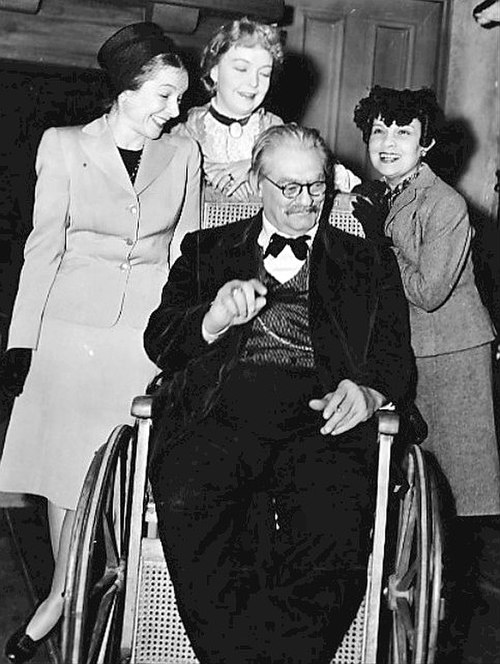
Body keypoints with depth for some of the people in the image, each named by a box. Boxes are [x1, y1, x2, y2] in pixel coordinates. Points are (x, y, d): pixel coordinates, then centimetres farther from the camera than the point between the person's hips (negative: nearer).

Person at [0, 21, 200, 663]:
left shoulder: (183, 155, 5)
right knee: (65, 466, 7)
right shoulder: (64, 146, 1)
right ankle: (63, 592, 27)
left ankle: (72, 594, 18)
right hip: (72, 328, 0)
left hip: (150, 335, 1)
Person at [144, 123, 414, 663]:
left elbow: (396, 360, 15)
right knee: (187, 507, -32)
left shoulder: (369, 263, 24)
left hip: (319, 418, 0)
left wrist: (366, 391, -9)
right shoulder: (206, 250, 24)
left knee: (335, 525, -32)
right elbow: (159, 340, 12)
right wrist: (218, 315, -10)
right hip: (219, 411, 0)